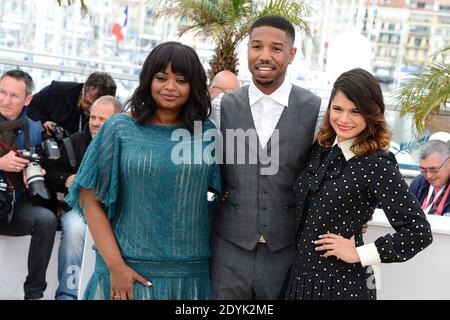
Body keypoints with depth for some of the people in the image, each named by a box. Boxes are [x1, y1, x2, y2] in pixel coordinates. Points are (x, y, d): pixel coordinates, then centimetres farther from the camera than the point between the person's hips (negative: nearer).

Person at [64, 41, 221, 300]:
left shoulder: (207, 133, 3)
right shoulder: (119, 128, -2)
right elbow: (91, 199, -4)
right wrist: (116, 266, -10)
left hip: (191, 275, 2)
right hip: (129, 271, -1)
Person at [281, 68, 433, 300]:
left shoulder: (377, 163, -16)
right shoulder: (321, 149, 3)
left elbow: (419, 232, -17)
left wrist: (359, 254, -14)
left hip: (342, 283, -6)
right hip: (299, 273, 6)